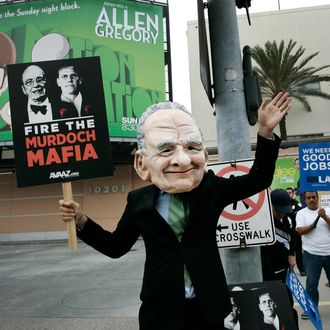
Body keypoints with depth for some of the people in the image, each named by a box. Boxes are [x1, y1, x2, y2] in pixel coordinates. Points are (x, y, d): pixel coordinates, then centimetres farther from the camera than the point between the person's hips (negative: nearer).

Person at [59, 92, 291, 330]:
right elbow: (116, 246, 4)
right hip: (160, 309, 0)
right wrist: (82, 221, -9)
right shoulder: (139, 201, -8)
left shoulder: (212, 187, -8)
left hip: (208, 306, 1)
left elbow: (258, 180, 1)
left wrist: (265, 132, -10)